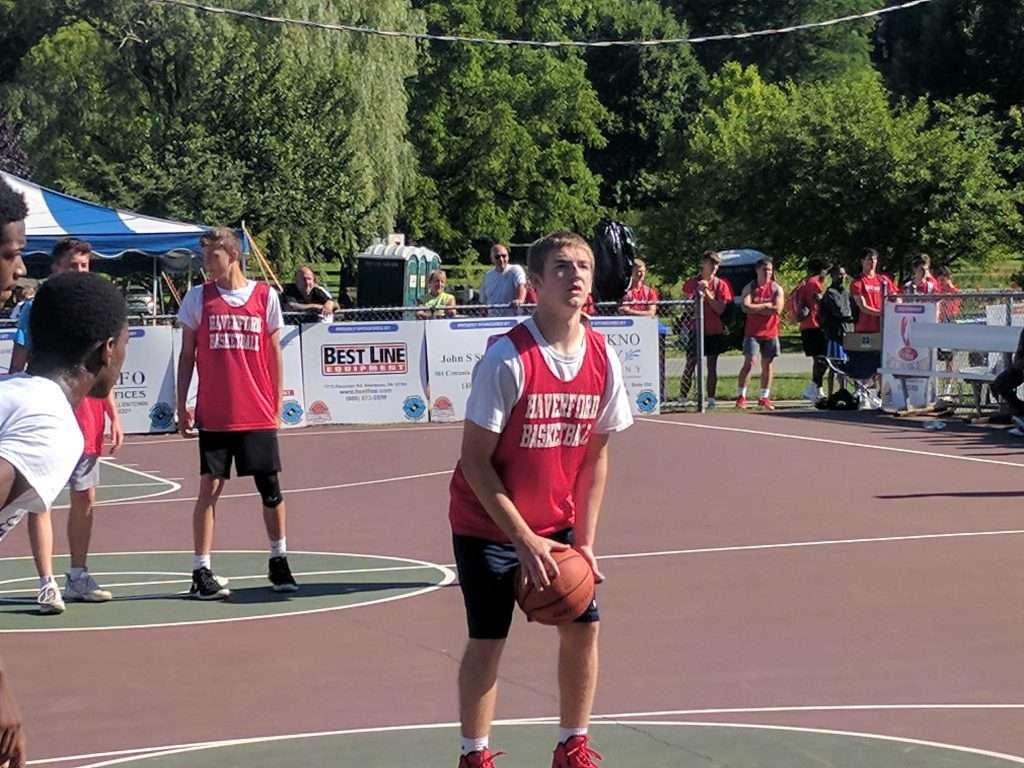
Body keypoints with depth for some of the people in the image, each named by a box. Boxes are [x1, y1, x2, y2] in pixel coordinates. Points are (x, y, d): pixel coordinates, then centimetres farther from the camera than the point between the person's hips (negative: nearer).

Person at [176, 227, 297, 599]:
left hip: (258, 414, 1)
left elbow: (274, 354, 8)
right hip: (214, 415, -1)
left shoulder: (265, 296, 3)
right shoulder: (198, 297, 2)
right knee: (209, 488, -3)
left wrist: (276, 406, 6)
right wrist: (181, 407, 2)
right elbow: (186, 356, 6)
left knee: (270, 488, 6)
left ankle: (279, 561, 23)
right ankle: (201, 571, 0)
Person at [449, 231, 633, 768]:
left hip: (559, 523, 5)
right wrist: (524, 538, -20)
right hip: (488, 523, -5)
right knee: (488, 638, -4)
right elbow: (475, 461, -19)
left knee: (583, 625, 3)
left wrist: (584, 538, -3)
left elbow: (595, 454, 3)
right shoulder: (508, 359, -23)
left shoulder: (603, 358, -7)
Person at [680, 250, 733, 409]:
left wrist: (707, 294, -13)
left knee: (712, 366, 4)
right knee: (691, 363, -8)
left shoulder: (721, 285, 4)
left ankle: (711, 399, 8)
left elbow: (720, 309, -3)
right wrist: (697, 293, -15)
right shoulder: (692, 283, 3)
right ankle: (682, 398, -5)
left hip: (714, 331, 1)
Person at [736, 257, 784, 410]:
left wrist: (756, 308, -11)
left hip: (771, 332, 2)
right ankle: (741, 396, -6)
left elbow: (777, 309, -11)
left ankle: (764, 398, 14)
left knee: (767, 364, 6)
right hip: (752, 332, -2)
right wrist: (765, 306, -12)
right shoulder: (749, 288, 2)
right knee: (749, 362, -10)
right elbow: (746, 307, -13)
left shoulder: (777, 289, 3)